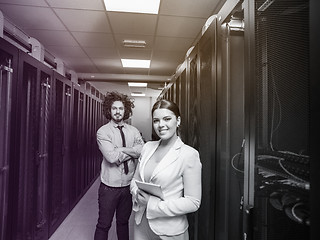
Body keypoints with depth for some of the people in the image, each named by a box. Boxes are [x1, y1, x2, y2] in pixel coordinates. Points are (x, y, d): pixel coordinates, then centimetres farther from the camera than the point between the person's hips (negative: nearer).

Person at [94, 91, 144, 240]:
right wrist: (133, 151, -12)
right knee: (104, 225, 11)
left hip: (128, 185, 3)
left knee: (123, 222, 22)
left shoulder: (133, 131, 2)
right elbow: (111, 156, -22)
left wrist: (120, 149, -19)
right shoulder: (102, 132, -8)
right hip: (109, 186, -3)